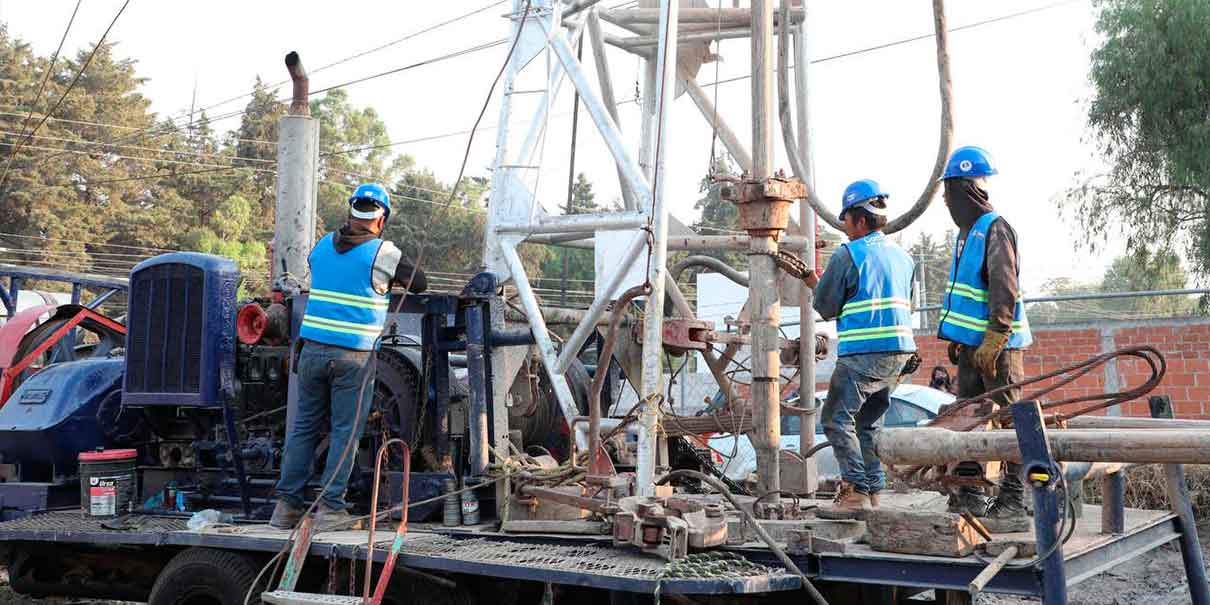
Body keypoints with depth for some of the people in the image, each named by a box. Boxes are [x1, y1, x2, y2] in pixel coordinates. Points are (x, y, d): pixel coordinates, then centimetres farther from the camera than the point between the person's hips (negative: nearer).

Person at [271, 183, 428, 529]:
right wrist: (391, 281, 25)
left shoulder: (323, 245, 8)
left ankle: (287, 504, 13)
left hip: (313, 349, 5)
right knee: (345, 431, 3)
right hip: (354, 355, -4)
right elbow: (420, 284, 6)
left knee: (304, 426, 11)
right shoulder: (383, 253, -5)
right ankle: (330, 508, 4)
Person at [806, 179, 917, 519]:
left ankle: (856, 492, -10)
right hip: (899, 351, 8)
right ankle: (873, 493, 13)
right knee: (869, 422, 14)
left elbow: (825, 308, -2)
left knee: (837, 419, -4)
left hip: (862, 353, -8)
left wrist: (812, 280, 15)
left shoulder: (848, 254, -6)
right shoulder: (902, 256, 17)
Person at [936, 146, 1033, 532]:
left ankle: (1013, 506, -2)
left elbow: (1005, 292, -18)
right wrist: (958, 339, 22)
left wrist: (992, 342, -20)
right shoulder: (969, 229, 17)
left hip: (997, 343, -10)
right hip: (972, 343, 10)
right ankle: (969, 499, 18)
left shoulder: (995, 228, -12)